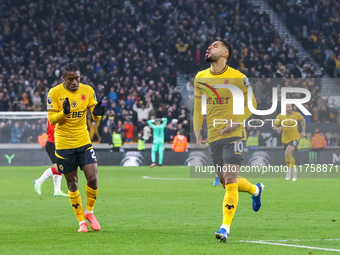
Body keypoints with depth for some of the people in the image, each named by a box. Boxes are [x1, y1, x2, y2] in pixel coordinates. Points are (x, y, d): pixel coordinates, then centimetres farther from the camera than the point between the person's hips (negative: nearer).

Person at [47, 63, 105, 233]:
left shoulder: (87, 90, -1)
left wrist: (97, 113, -20)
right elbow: (51, 119, -9)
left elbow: (95, 117, 4)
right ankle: (81, 221, 16)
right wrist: (64, 112, -28)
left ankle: (89, 212, 16)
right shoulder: (54, 93, -8)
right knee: (72, 183, 3)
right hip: (64, 144, -2)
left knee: (92, 178, -10)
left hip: (84, 142, 2)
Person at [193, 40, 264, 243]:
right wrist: (197, 128, 5)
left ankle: (226, 227, -14)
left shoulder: (237, 78, -6)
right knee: (225, 182, 12)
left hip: (234, 135, -5)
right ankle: (255, 189, 43)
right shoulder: (200, 78, 8)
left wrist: (237, 121, -10)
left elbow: (251, 103, 4)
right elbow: (198, 106, 19)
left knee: (230, 179, -15)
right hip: (214, 137, 5)